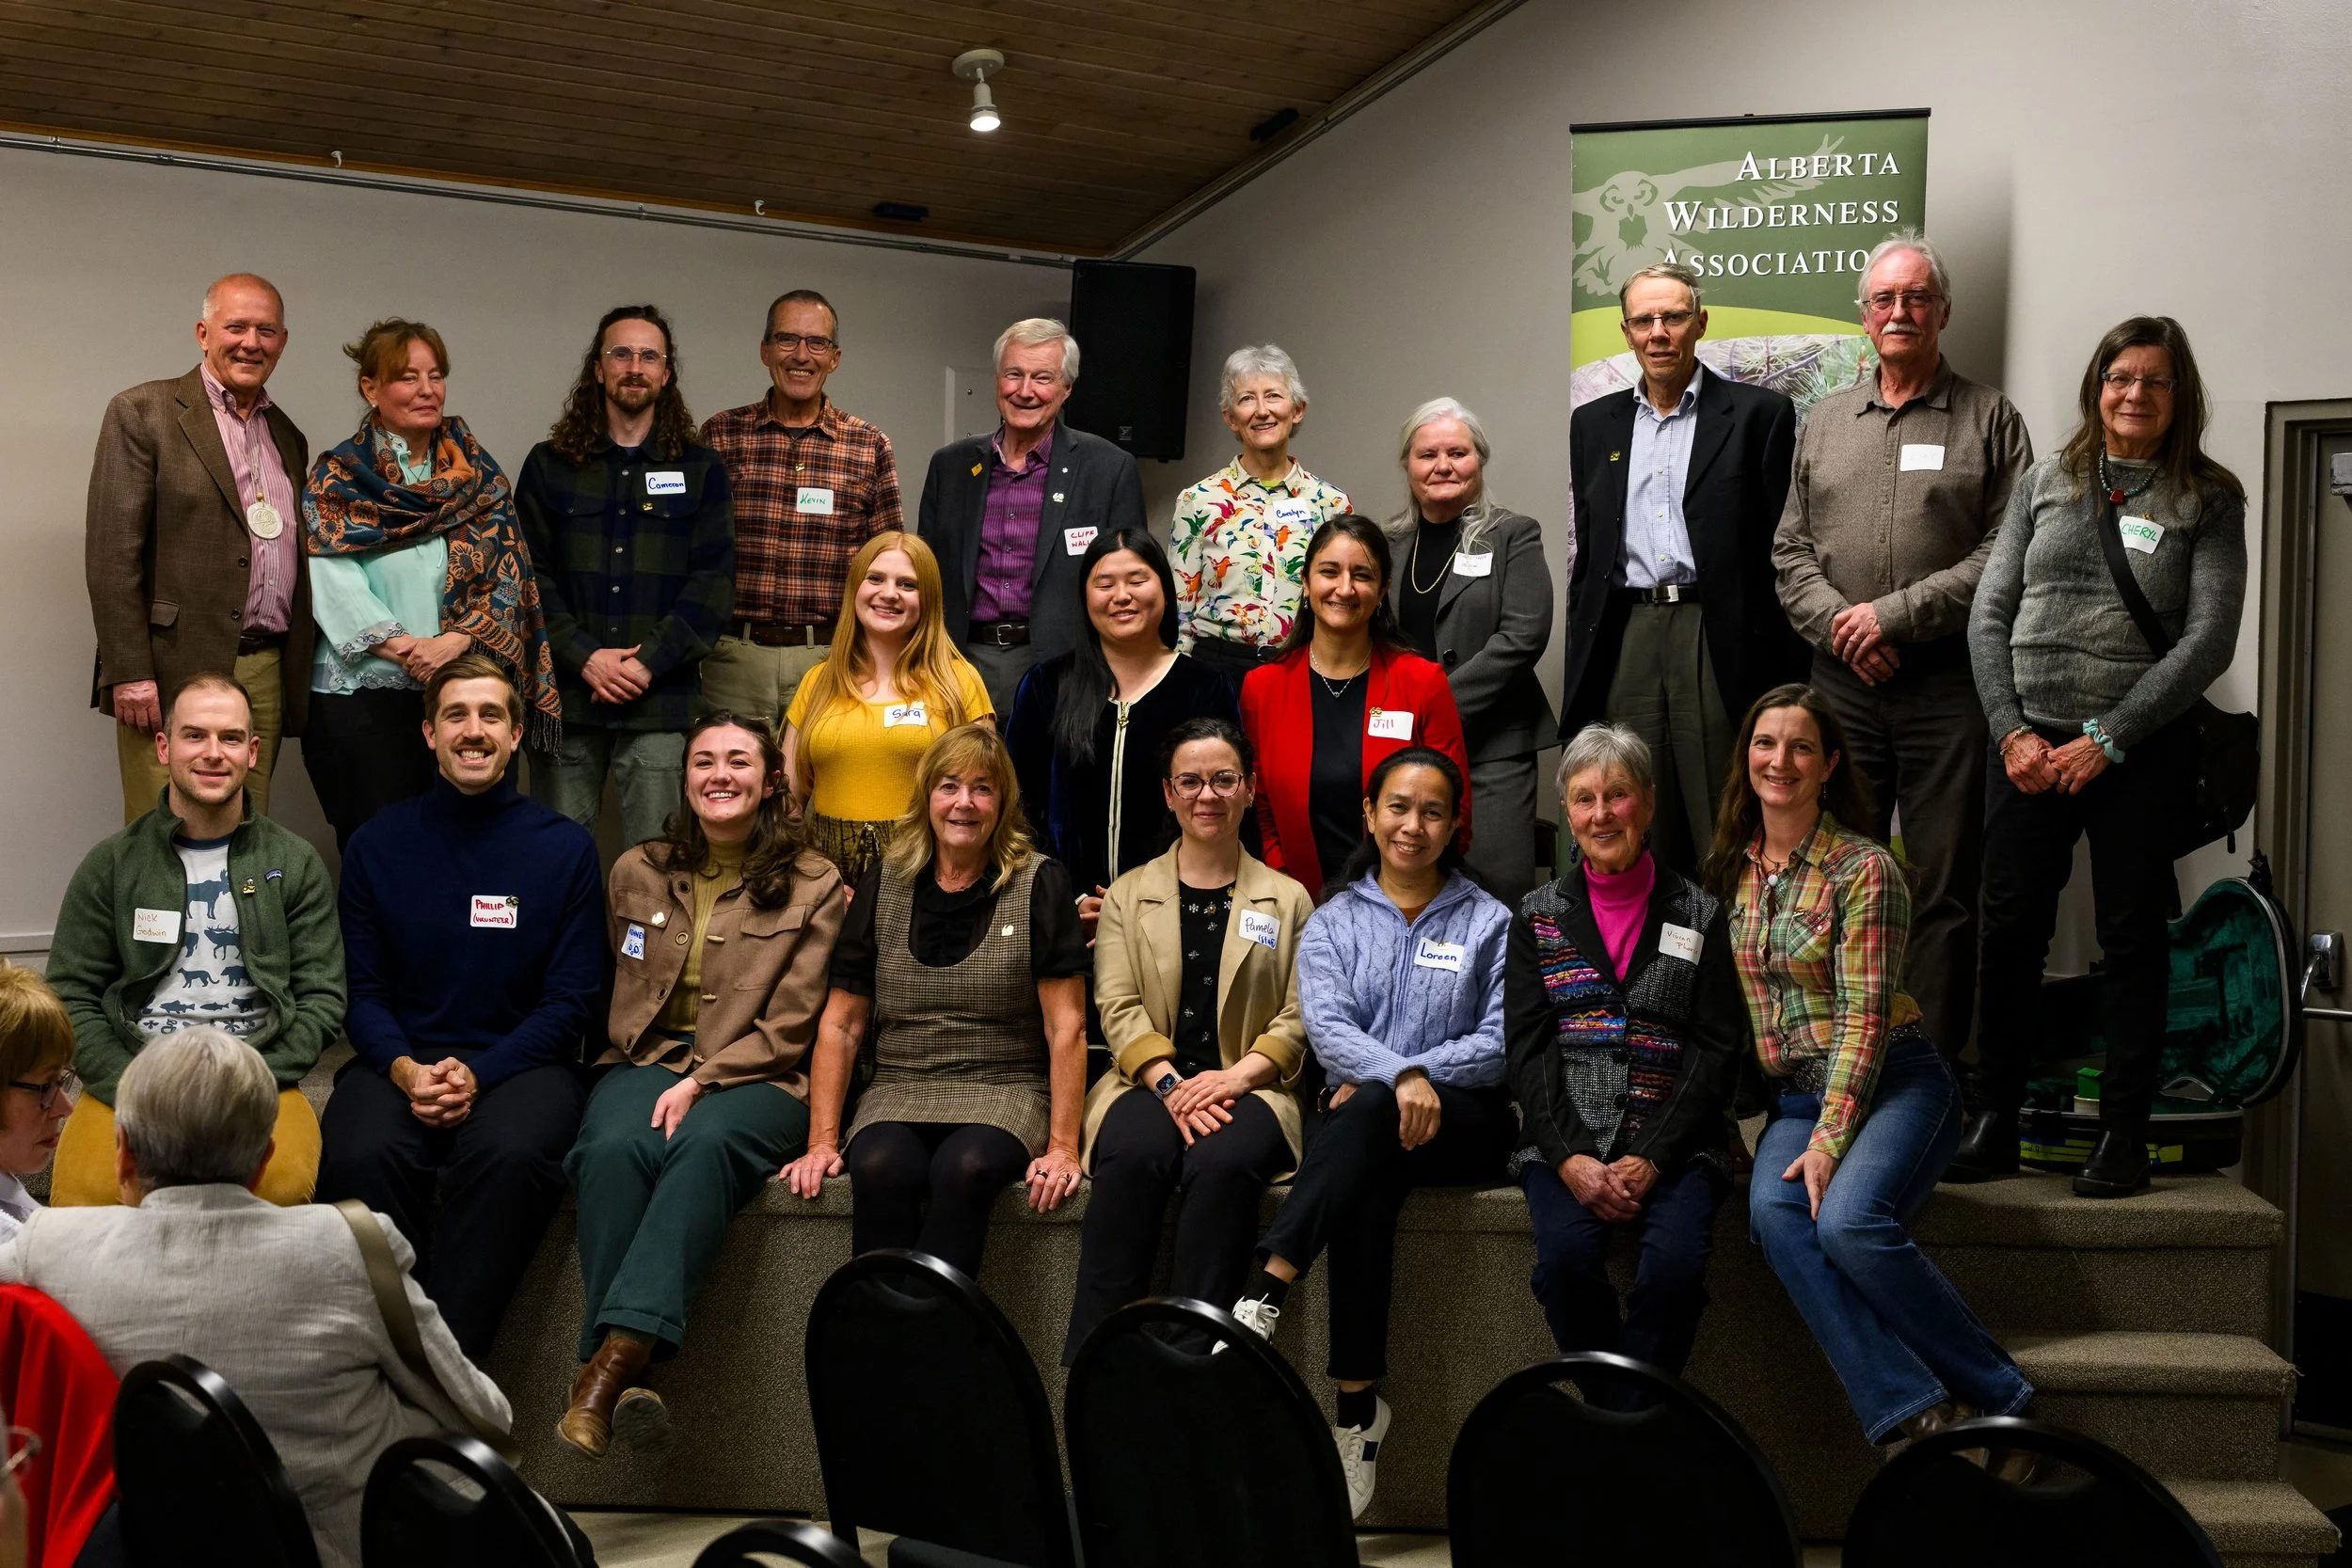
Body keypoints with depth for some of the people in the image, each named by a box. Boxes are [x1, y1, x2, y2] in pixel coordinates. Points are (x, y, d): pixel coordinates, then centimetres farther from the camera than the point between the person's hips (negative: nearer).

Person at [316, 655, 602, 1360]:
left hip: (520, 1059, -1)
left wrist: (479, 1076, -13)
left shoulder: (565, 847, 5)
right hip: (401, 1058, 2)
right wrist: (406, 1070, -12)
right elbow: (362, 989, 9)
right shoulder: (378, 844, 11)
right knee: (360, 1156, -33)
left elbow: (570, 999, 2)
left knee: (510, 1153, -36)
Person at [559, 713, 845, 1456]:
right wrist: (664, 1077, 0)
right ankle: (625, 1381, -41)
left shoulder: (814, 885, 8)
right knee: (614, 1147, -33)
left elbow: (789, 1027, 1)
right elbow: (614, 997, 18)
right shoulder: (638, 873, 19)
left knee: (705, 1144, -38)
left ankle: (618, 1352, -48)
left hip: (754, 1079, -2)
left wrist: (701, 1082, -13)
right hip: (645, 1060, 3)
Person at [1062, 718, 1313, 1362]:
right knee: (1133, 1157, -35)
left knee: (1221, 1164, -36)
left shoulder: (1287, 900, 16)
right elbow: (1118, 1008, 4)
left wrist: (1235, 1075, -13)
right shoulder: (1127, 895, 18)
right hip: (1148, 1084, 0)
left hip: (1248, 1088, 0)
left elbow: (1299, 1020, 6)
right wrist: (1170, 1083, -14)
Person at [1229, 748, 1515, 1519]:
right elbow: (1328, 1028, -2)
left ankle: (1262, 1295, -45)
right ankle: (1359, 1404, -35)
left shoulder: (1490, 922, 11)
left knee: (1366, 1112, -36)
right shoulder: (1334, 922, 15)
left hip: (1464, 1121, -1)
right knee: (1364, 1193, -35)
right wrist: (1401, 1075, -23)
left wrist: (1405, 1078, -11)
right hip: (1361, 1125, 1)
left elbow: (1502, 1042, 0)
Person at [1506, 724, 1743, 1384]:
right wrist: (1570, 1157, -11)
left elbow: (1716, 1050, 2)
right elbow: (1526, 1049, 5)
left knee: (1676, 1259, -30)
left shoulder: (1699, 915, 9)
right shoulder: (1539, 915, 11)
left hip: (1672, 1144, -1)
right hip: (1565, 1141, 1)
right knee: (1565, 1253, -28)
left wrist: (1652, 1158, -11)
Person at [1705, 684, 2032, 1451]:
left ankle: (1995, 1396, -17)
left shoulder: (1863, 869, -6)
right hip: (1792, 1098, 4)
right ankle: (1912, 1412, -32)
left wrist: (1831, 1138, -20)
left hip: (1892, 1081, -4)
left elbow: (1865, 1015, -12)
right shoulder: (1731, 869, 12)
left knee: (1848, 1220, -33)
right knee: (1774, 1211, -29)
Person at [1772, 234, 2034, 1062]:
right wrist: (1837, 622, -6)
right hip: (1843, 683, 3)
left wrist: (1894, 613, -12)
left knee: (1944, 888, 0)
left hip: (1948, 684, -3)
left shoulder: (1990, 420, 3)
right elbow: (1790, 549, 12)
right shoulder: (1823, 422, 15)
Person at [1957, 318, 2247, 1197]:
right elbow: (1990, 612, 8)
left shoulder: (2207, 501, 3)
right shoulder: (2045, 483, 10)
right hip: (2028, 744, 2)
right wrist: (2011, 730, -4)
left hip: (2141, 752, -2)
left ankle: (2124, 1133, 12)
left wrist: (2105, 740, -12)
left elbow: (2209, 639, -6)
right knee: (2011, 929, 1)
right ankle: (1997, 1122, 11)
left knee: (2132, 935, 3)